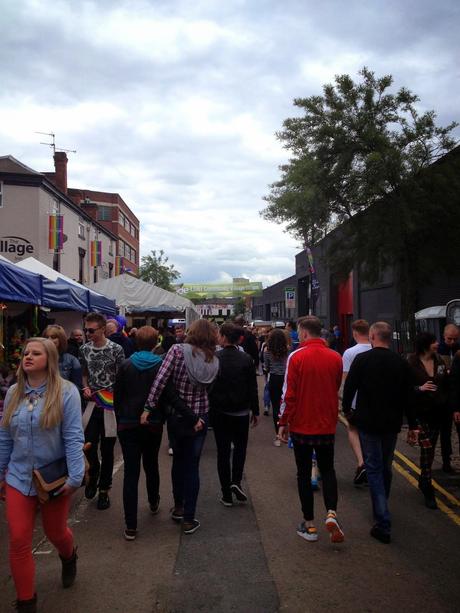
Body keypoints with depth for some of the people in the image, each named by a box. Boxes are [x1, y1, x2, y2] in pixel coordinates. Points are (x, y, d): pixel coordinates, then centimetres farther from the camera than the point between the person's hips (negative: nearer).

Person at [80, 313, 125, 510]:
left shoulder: (116, 349, -10)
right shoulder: (85, 349, 4)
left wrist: (115, 399, -18)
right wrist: (86, 388, -2)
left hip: (110, 404, -3)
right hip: (92, 404, 3)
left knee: (107, 450, 5)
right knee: (88, 445, 0)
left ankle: (104, 489, 21)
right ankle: (94, 473, 32)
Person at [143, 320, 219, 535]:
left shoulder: (177, 350, -15)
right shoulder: (213, 361, -5)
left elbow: (160, 380, -21)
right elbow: (207, 390, -3)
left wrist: (148, 407, -16)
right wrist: (200, 417, 6)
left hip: (176, 416, -1)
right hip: (199, 416, 1)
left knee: (178, 461, 20)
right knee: (192, 466, 9)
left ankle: (178, 507, 35)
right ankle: (188, 519, 13)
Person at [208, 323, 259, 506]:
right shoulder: (246, 359, -7)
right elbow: (253, 388, -4)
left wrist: (209, 408, 6)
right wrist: (255, 411, 6)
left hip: (219, 412, 0)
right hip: (241, 412, 1)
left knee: (223, 451, 9)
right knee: (240, 447, 20)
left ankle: (226, 494, 13)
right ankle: (236, 481, 1)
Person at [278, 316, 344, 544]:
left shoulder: (296, 357, -14)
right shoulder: (335, 358, -3)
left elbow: (289, 394, -13)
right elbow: (336, 390, 8)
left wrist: (283, 423, -4)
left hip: (302, 425, -3)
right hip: (327, 425, 3)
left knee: (304, 473, 10)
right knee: (327, 469, 19)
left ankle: (309, 525, 17)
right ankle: (331, 513, 0)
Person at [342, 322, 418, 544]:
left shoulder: (362, 359, -12)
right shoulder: (401, 363, -1)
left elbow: (349, 387, -8)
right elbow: (408, 396, 1)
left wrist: (347, 409, 11)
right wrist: (412, 425, 9)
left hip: (368, 423, -4)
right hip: (392, 424, 4)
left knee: (374, 469, 2)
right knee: (386, 467, 20)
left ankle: (383, 524, -4)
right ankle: (381, 511, 38)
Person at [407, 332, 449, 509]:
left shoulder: (439, 360, 5)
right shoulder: (412, 363, -11)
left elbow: (446, 385, 11)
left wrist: (449, 407, 8)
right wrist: (420, 388, -25)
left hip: (438, 411, 5)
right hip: (421, 412, -5)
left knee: (430, 448, 14)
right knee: (426, 447, -9)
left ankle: (424, 482, 31)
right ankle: (427, 490, 0)